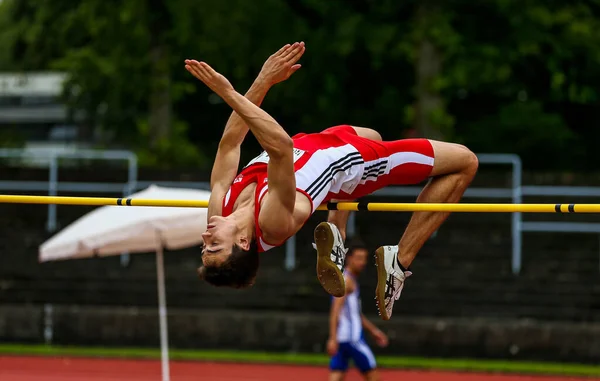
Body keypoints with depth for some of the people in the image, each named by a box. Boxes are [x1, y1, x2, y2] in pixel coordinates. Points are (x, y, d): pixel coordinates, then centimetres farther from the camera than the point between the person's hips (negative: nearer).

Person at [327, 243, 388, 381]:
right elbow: (335, 311, -19)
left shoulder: (351, 281, 21)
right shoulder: (346, 280, -9)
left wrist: (373, 330, 33)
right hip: (352, 338, -9)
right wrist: (333, 338, -26)